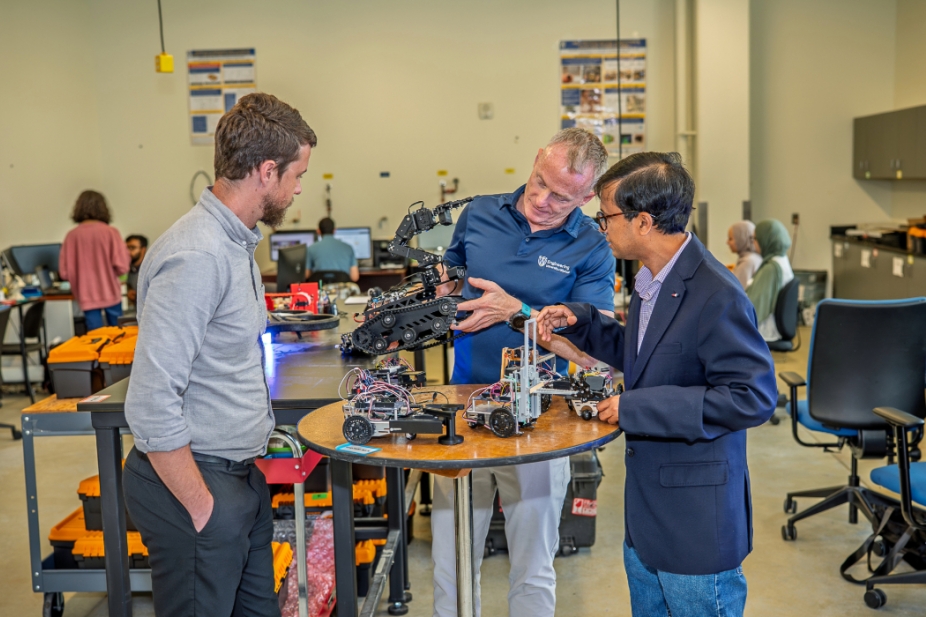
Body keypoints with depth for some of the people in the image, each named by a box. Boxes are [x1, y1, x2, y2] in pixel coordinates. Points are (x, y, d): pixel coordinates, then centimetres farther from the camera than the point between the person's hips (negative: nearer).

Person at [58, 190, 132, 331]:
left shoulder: (72, 236, -3)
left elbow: (64, 273, -1)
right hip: (111, 294, -1)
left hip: (87, 297, 1)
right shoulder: (110, 232, -9)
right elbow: (122, 267, -13)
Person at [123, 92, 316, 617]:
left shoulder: (237, 242, 10)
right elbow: (152, 403, -25)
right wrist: (201, 507, -19)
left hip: (241, 475, 9)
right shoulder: (196, 258, -22)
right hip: (199, 483, -9)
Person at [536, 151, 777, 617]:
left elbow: (753, 396, -27)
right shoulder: (651, 280, 6)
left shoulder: (716, 296, -24)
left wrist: (636, 407, -26)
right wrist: (579, 321, 5)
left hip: (696, 520, -9)